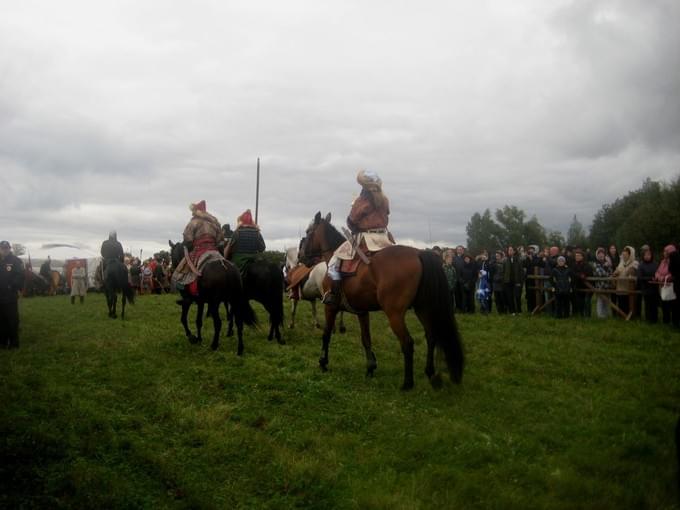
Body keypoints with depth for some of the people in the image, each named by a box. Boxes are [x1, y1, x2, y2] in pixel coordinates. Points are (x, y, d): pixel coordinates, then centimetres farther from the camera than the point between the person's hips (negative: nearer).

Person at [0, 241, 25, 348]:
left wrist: (13, 286, -19)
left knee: (12, 319, -1)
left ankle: (14, 342, 4)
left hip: (10, 295, -5)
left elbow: (21, 275, -11)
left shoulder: (16, 261, -3)